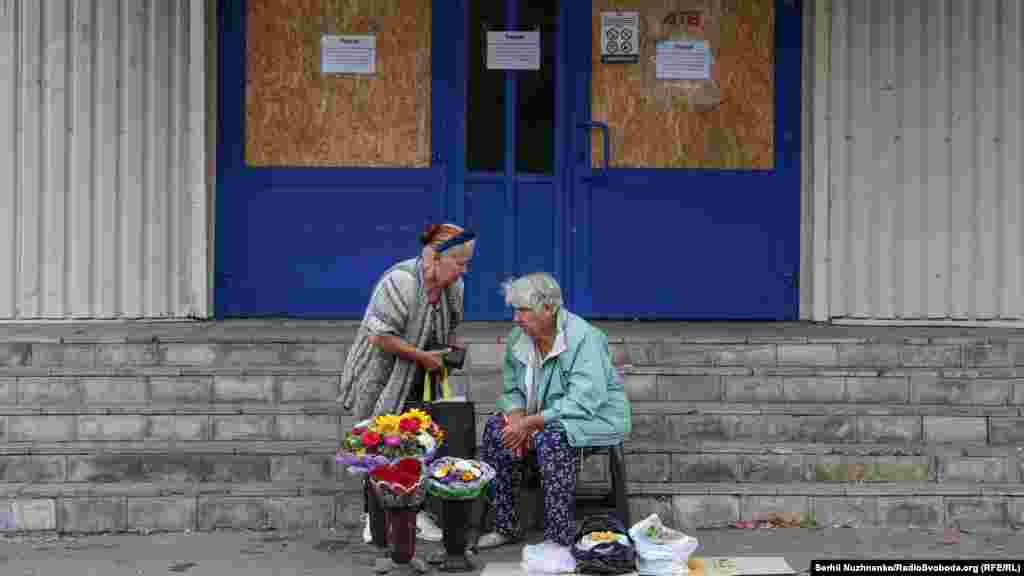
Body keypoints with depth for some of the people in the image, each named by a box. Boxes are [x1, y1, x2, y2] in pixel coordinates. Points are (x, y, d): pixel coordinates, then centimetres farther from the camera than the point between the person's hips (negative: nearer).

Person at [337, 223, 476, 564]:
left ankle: (414, 512, 14)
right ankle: (373, 518, 11)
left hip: (416, 385, 6)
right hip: (380, 380, -6)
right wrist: (422, 356, -22)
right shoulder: (400, 282, -25)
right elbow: (380, 337, -26)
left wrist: (453, 348, -2)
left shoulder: (453, 286, -1)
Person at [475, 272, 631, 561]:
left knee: (551, 439, -35)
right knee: (495, 428, -12)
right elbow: (512, 390, 7)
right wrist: (518, 419, -15)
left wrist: (530, 423, -30)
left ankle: (559, 540, -27)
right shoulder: (519, 338, -1)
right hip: (545, 417, 8)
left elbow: (582, 404, -31)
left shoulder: (584, 338, -25)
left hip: (595, 416, -7)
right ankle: (506, 527, -2)